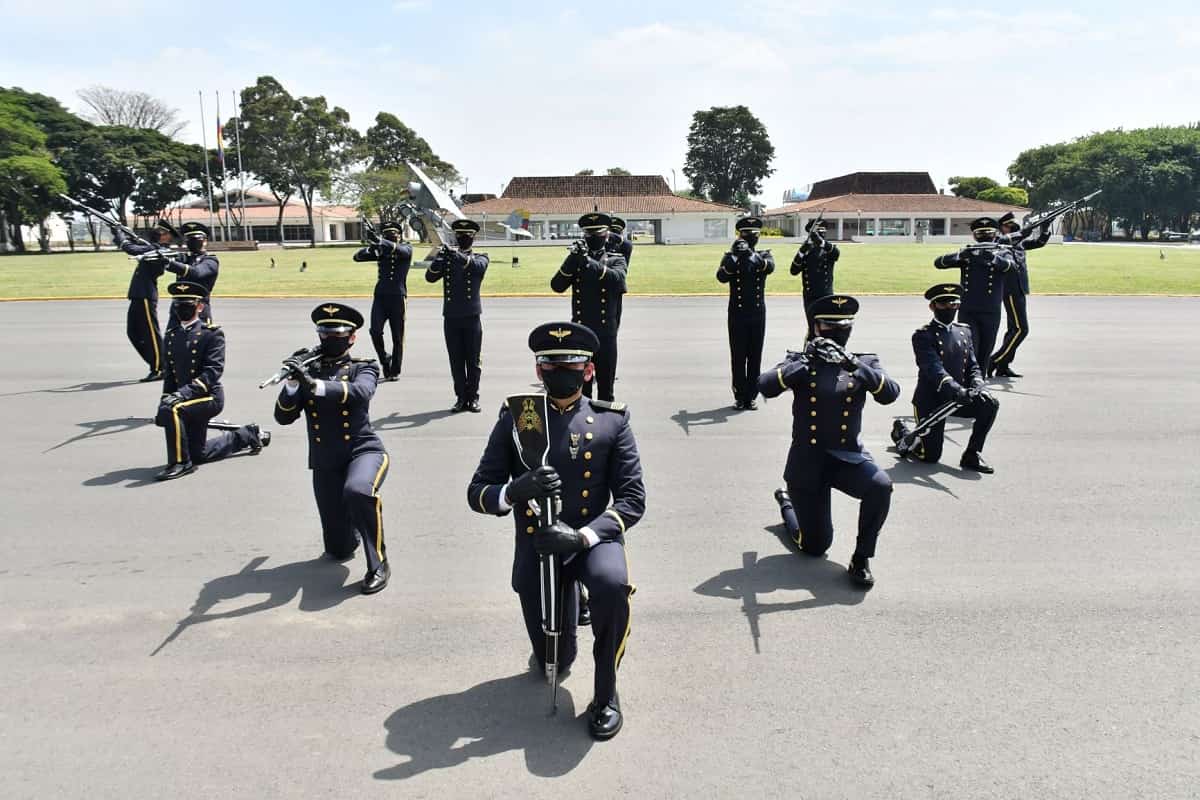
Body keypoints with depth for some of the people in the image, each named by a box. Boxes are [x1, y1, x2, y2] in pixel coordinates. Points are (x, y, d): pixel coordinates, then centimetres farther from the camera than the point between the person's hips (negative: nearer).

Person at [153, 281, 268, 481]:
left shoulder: (212, 333, -10)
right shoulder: (172, 335, 10)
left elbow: (212, 372, -20)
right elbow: (169, 372, 13)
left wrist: (183, 393, -30)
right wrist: (165, 398, -1)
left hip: (210, 396, -8)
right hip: (188, 398, 8)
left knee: (171, 411, -33)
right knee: (199, 454, 14)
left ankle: (180, 463, -15)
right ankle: (248, 435, 34)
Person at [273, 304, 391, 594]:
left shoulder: (363, 367, 1)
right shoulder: (307, 368, 7)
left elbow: (360, 393, -24)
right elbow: (283, 417, -2)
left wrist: (314, 384, -36)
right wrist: (293, 381, -18)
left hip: (364, 450, -3)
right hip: (325, 463, 3)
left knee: (357, 491, -39)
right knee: (339, 550, 4)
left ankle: (378, 564, -19)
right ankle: (354, 523, 42)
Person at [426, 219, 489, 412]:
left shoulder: (480, 258, 5)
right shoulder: (447, 258, 10)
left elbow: (478, 266, -20)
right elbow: (430, 277, -4)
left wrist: (458, 256, -35)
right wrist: (439, 259, -21)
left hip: (471, 317, -2)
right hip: (451, 317, 2)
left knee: (473, 360, 2)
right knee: (456, 361, 5)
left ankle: (473, 397, 11)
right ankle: (461, 397, 12)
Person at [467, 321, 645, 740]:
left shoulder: (612, 420, -2)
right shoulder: (514, 419, -1)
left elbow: (633, 499, -5)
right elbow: (478, 493, -2)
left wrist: (582, 535, -22)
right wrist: (515, 490, -26)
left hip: (593, 537, -1)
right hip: (536, 543, 2)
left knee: (612, 584, -36)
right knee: (553, 662, 6)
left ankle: (606, 693, -9)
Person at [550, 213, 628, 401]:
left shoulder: (616, 260, 4)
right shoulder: (575, 260, 9)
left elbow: (618, 279, -18)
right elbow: (557, 286, -5)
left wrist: (588, 261, -27)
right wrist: (573, 259, -17)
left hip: (606, 333, -1)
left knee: (605, 387, 7)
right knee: (581, 386, 6)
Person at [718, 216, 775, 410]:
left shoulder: (764, 255, 5)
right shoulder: (730, 257, 2)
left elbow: (770, 267, -19)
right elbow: (721, 276, -17)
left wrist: (752, 255, -35)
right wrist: (735, 255, -30)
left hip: (757, 315, 1)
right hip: (737, 314, -1)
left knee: (755, 357, 4)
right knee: (738, 358, 2)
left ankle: (751, 396, 12)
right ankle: (740, 397, 10)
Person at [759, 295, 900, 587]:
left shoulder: (864, 363, 2)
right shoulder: (799, 361, -2)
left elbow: (890, 394, -17)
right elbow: (765, 386, -20)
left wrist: (856, 365, -31)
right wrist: (806, 362, -30)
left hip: (848, 456, 2)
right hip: (807, 460, -1)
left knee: (881, 486, -32)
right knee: (815, 547, 6)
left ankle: (861, 559, -10)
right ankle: (787, 502, 39)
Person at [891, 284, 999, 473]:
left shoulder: (964, 331, 9)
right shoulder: (923, 335, -11)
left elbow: (973, 366, 6)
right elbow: (935, 369, -24)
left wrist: (977, 387, -17)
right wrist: (960, 392, -38)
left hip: (957, 398, 6)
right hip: (930, 401, -5)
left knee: (990, 404, -22)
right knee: (931, 456, -5)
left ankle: (972, 455, -5)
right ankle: (901, 432, 26)